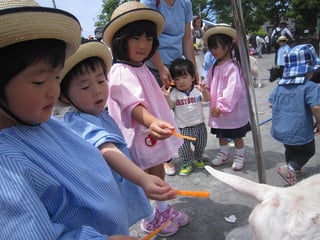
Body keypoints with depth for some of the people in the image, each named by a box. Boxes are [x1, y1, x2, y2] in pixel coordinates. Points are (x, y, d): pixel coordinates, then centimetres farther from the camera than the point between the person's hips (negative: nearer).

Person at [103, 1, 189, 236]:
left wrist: (157, 123, 26)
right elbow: (133, 105, -39)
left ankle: (162, 207, 43)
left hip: (153, 131, 9)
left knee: (158, 171, 22)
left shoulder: (142, 68, 7)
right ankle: (150, 218, 30)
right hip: (138, 134, -9)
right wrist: (151, 122, -55)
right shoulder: (121, 72, -23)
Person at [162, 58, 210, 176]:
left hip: (199, 125, 2)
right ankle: (186, 164, 25)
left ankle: (197, 158, 45)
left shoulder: (198, 89, -5)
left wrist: (204, 91, -34)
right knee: (183, 148, 1)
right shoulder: (174, 93, -9)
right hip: (183, 128, -2)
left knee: (201, 145, 18)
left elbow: (207, 99, -13)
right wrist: (167, 97, -36)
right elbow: (170, 106, -16)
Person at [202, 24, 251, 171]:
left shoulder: (233, 66, -20)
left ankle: (239, 156, 27)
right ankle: (223, 154, 37)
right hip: (218, 109, 8)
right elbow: (209, 84, 13)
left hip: (233, 111, -7)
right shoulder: (214, 67, 6)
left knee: (236, 135, 10)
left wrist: (222, 107, -24)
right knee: (221, 134, 20)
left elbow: (233, 90, -26)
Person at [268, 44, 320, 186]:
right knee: (308, 151, 18)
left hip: (280, 130, 6)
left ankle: (293, 169, 43)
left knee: (290, 149, 29)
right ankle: (290, 168, 1)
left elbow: (270, 103, 9)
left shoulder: (280, 86, 2)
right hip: (300, 132, -6)